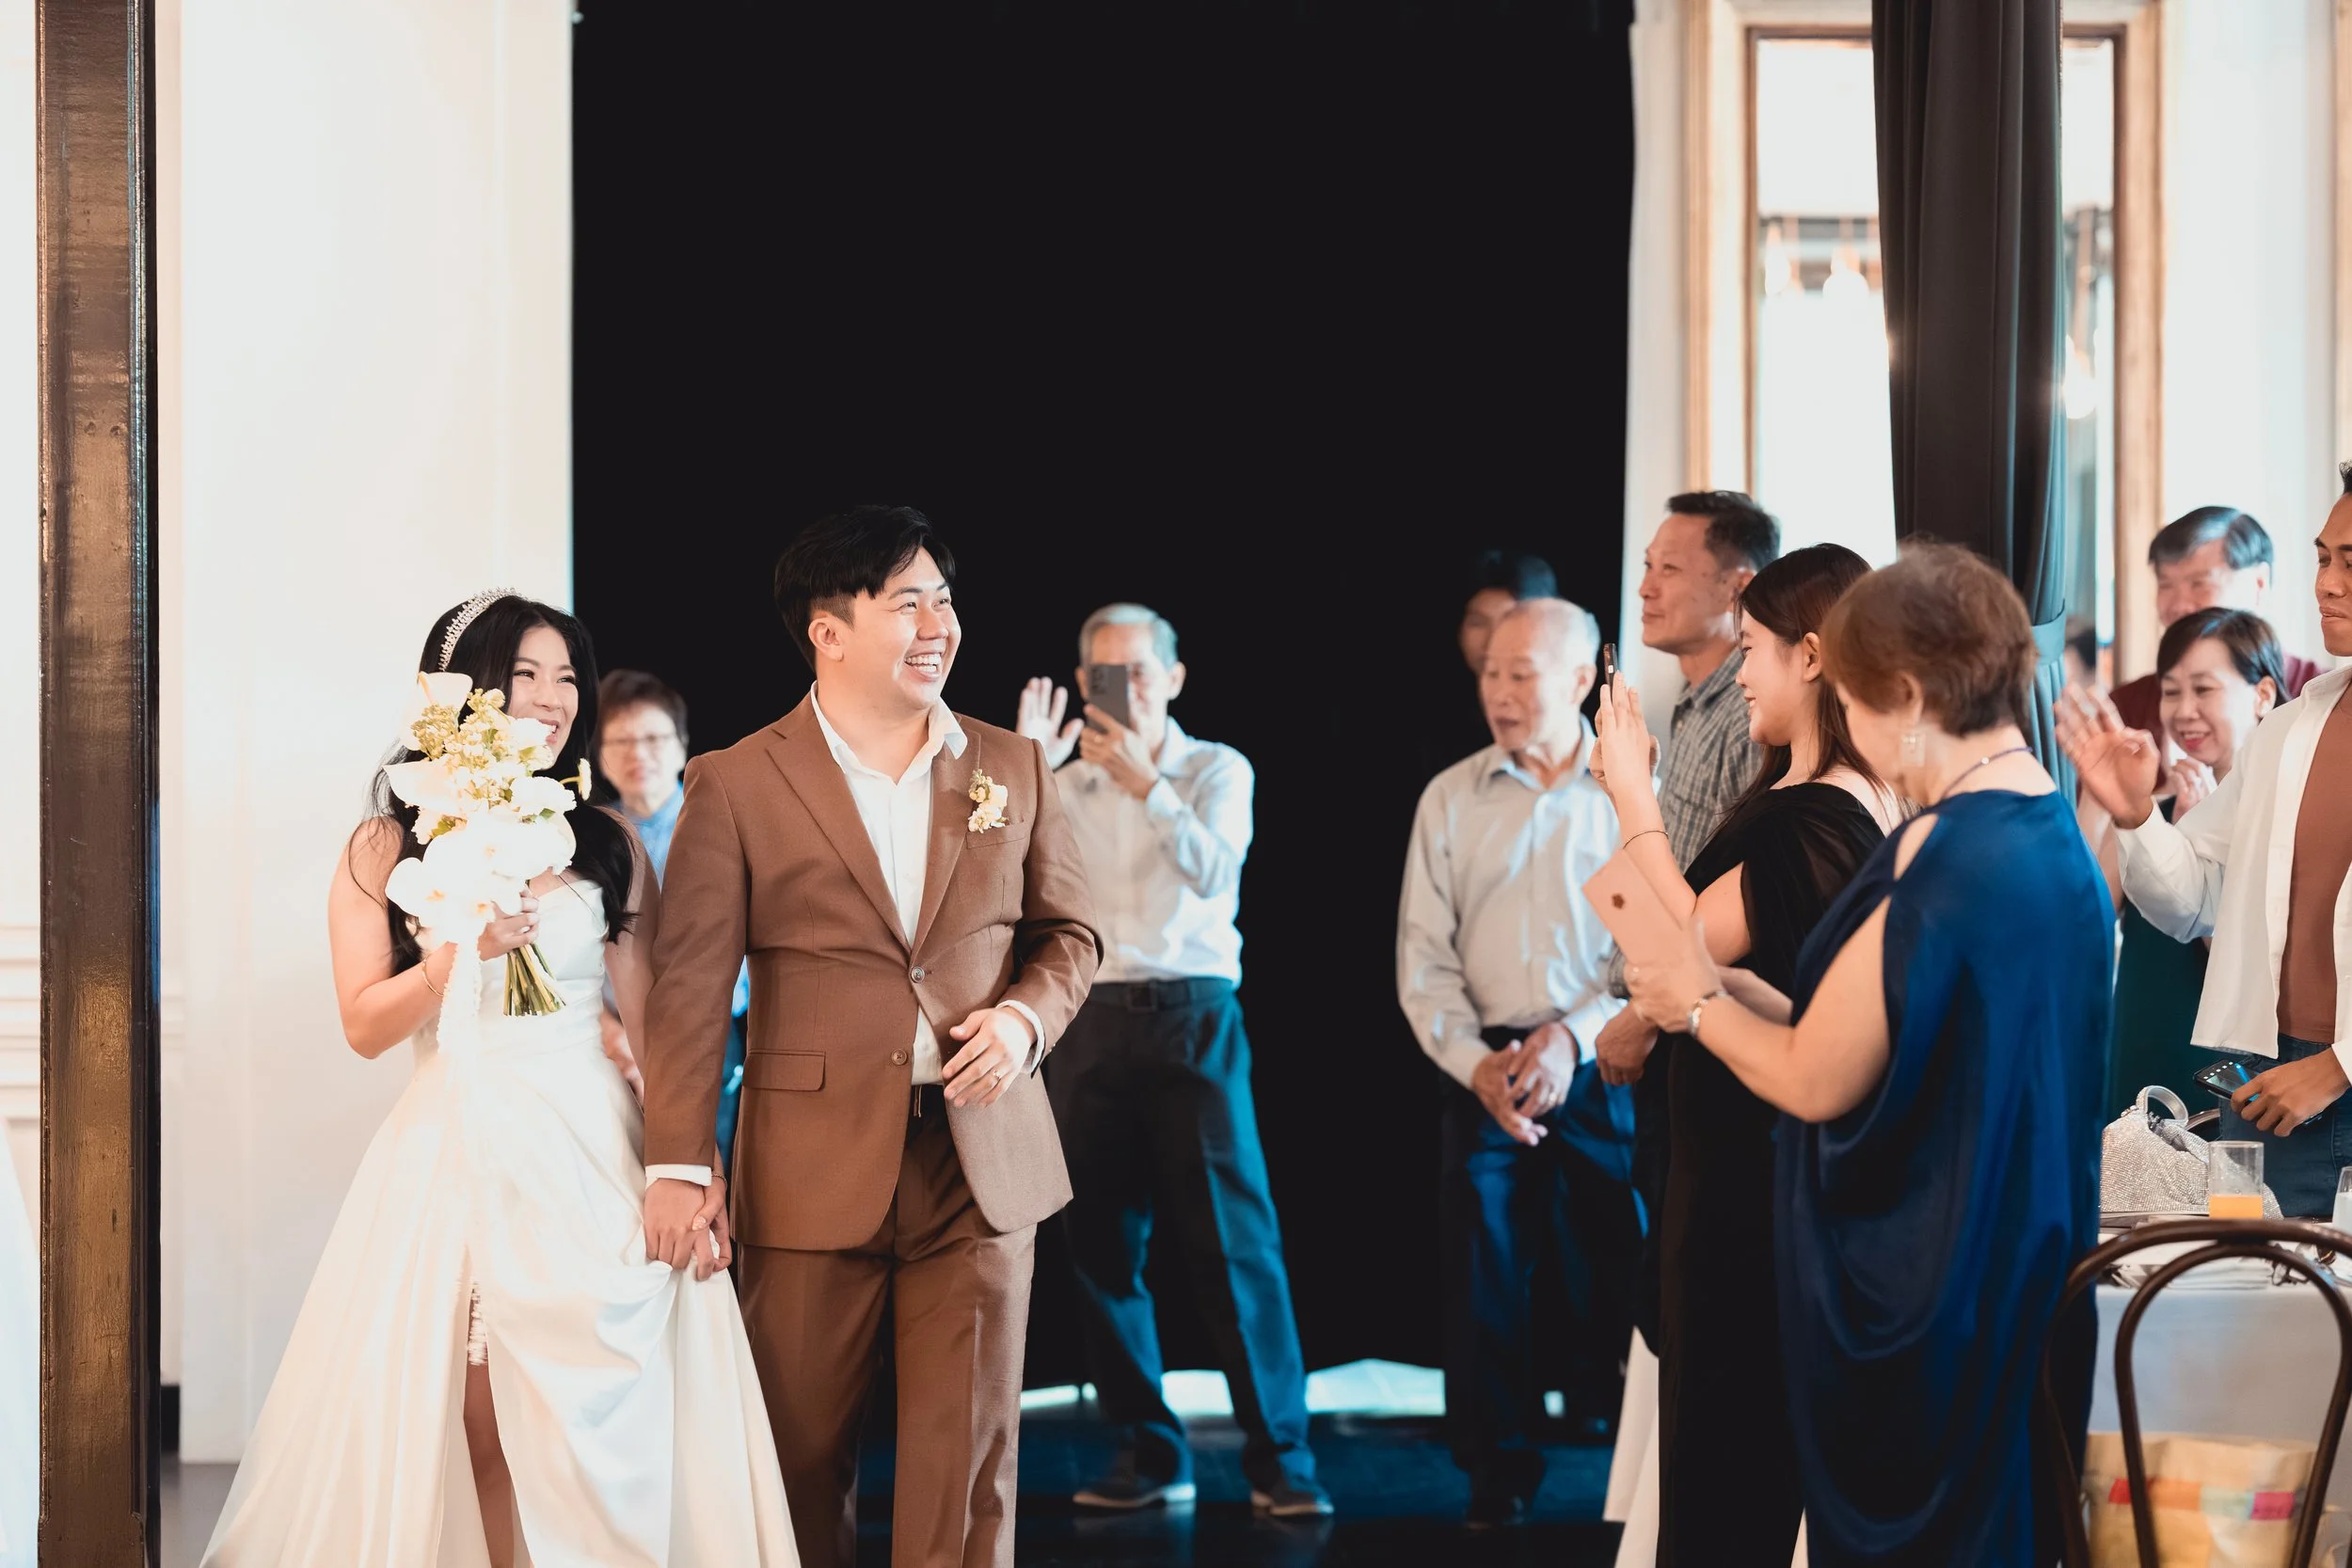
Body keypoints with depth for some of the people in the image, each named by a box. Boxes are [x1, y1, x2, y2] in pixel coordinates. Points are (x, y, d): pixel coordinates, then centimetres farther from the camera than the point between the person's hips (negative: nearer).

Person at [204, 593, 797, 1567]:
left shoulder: (607, 847, 9)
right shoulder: (385, 850, 6)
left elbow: (655, 1019, 4)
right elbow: (367, 1026, 2)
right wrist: (464, 950, -14)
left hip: (594, 1156, 1)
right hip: (457, 1152, -1)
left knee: (595, 1430, -6)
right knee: (472, 1426, -3)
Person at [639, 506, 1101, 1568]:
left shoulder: (1012, 768, 10)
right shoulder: (737, 784, 0)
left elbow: (1069, 933, 17)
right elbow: (689, 983, -3)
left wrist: (1026, 1015, -5)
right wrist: (677, 1165, -9)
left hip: (981, 1165, 2)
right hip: (812, 1173, -2)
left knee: (966, 1466, 2)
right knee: (802, 1459, 6)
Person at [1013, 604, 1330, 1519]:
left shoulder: (1217, 770, 5)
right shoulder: (1065, 784, 11)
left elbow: (1215, 870, -12)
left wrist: (1143, 781, -21)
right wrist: (1027, 769, -11)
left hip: (1193, 1017, -3)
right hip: (1089, 1022, 3)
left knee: (1235, 1241, -8)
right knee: (1101, 1243, 4)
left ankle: (1279, 1458, -6)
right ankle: (1148, 1456, 12)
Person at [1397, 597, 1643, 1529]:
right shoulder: (1450, 799, 8)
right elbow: (1424, 955, 6)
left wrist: (1576, 1036, -14)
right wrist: (1473, 1061, -7)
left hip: (1607, 1068, -2)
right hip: (1486, 1073, 2)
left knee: (1626, 1278, -3)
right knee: (1483, 1286, 3)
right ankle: (1497, 1490, 13)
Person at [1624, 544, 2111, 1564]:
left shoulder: (1948, 859, -23)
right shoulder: (2052, 836, 6)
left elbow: (1816, 1081, -18)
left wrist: (1700, 1006, 0)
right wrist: (1738, 988, 9)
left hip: (1918, 1294, -9)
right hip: (2013, 1273, 9)